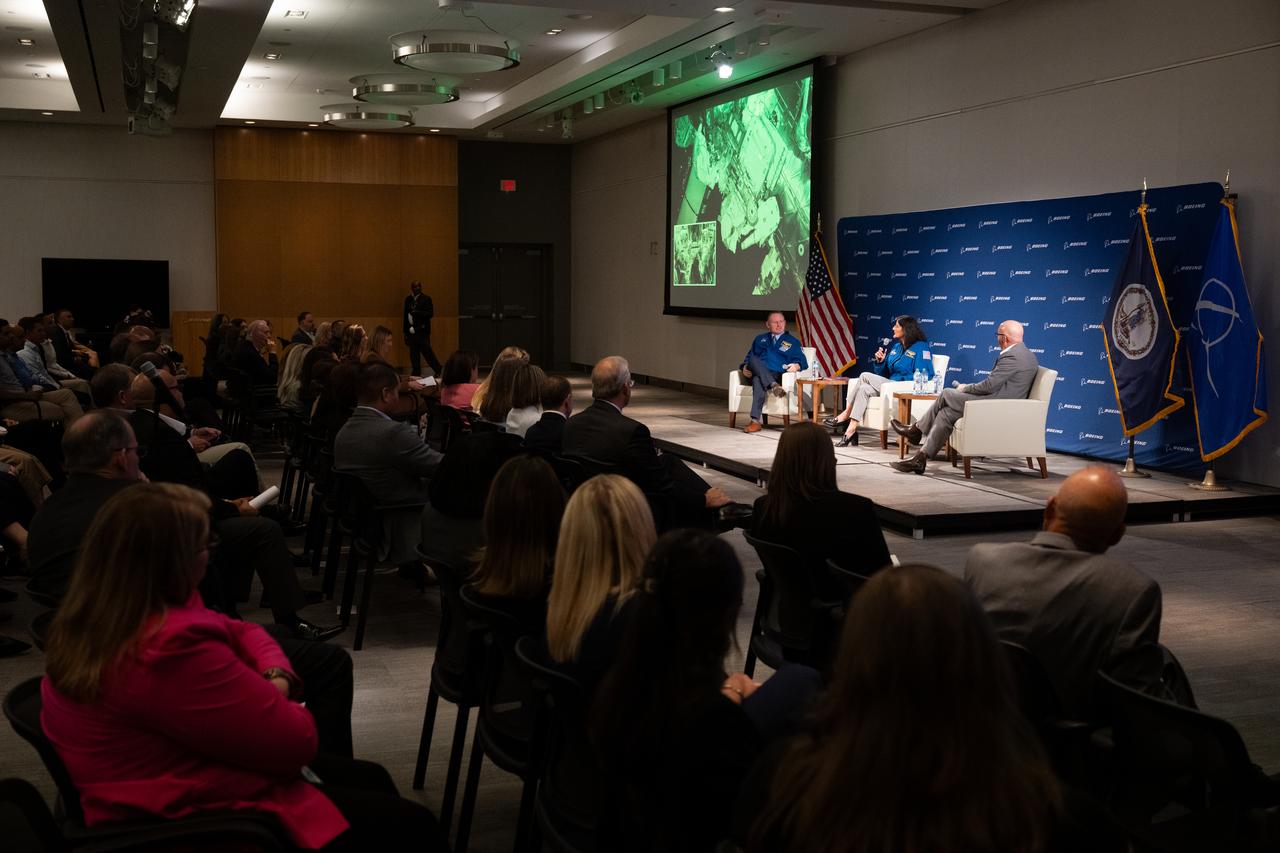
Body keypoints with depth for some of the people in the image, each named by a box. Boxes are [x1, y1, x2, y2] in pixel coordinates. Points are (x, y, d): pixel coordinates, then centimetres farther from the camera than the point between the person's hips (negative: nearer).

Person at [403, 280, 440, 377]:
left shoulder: (426, 299, -2)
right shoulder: (408, 299, 13)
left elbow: (430, 314, -9)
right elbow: (406, 315, 16)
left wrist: (417, 312, -19)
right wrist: (405, 331, 14)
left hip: (422, 330, -5)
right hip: (411, 330, 5)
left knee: (426, 350, -8)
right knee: (413, 354, 6)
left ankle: (438, 370, 4)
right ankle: (416, 373, 13)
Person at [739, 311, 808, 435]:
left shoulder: (793, 342, 23)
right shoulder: (760, 339, 32)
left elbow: (803, 362, 11)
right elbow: (749, 357, 28)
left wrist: (796, 366, -14)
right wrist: (744, 367, 3)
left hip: (776, 376, -2)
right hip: (755, 373, 3)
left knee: (758, 380, -39)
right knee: (754, 359, -34)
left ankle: (755, 421, -50)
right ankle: (773, 386, -51)